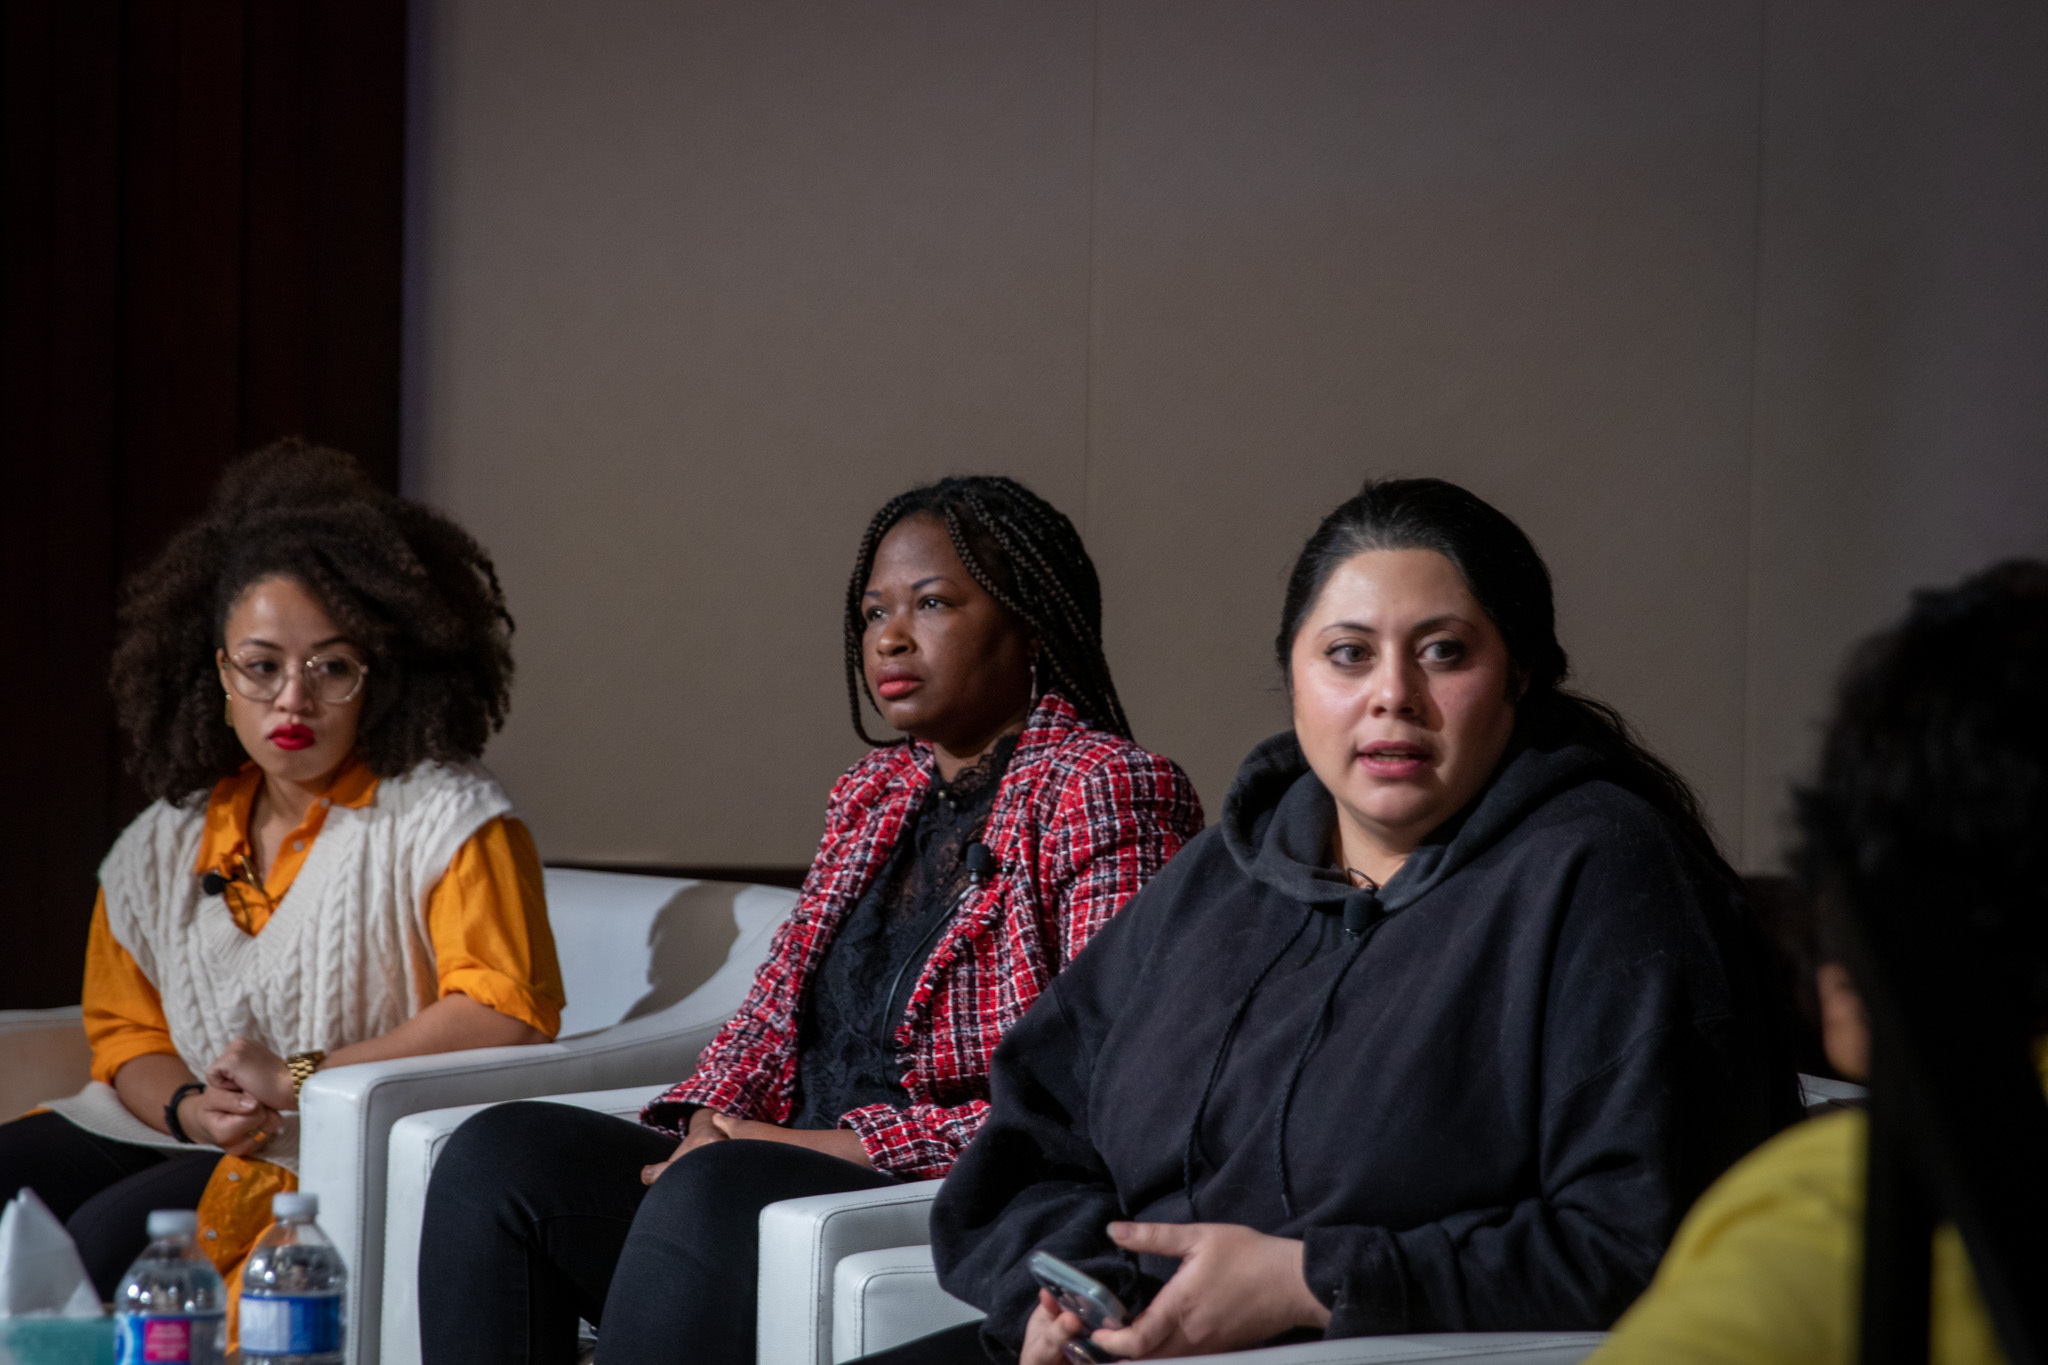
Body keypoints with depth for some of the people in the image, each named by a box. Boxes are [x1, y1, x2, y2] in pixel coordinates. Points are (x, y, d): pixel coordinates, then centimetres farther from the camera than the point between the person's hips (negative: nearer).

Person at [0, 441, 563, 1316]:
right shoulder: (164, 845, 14)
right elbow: (125, 1033, 18)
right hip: (173, 1139, 6)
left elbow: (508, 1013, -15)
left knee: (112, 1235, -29)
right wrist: (188, 1108, -7)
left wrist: (299, 1078, -15)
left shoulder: (447, 819, -3)